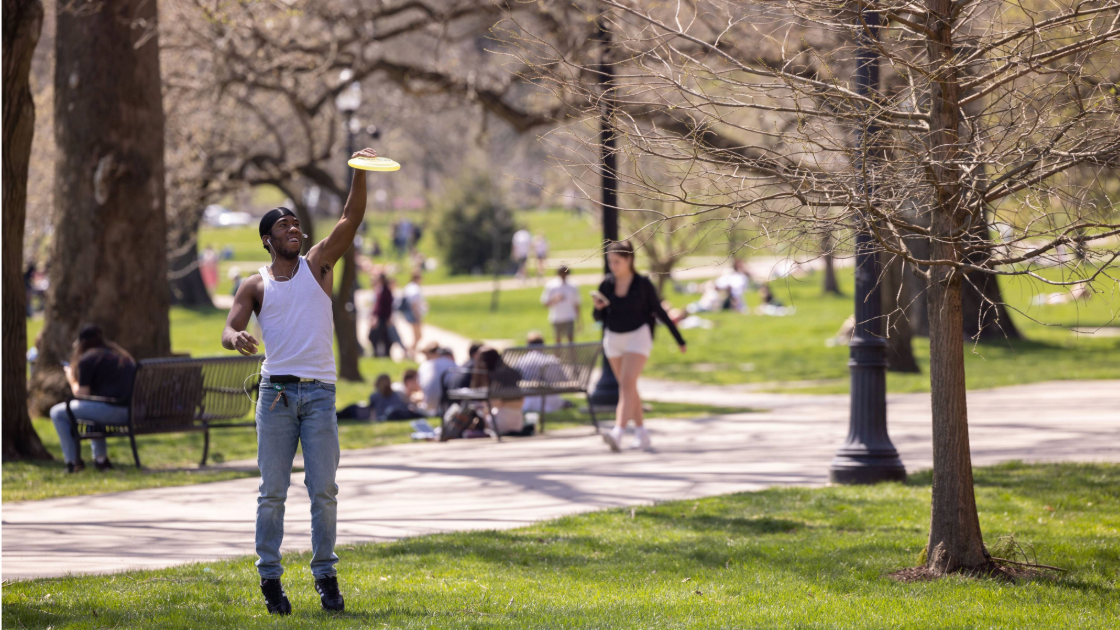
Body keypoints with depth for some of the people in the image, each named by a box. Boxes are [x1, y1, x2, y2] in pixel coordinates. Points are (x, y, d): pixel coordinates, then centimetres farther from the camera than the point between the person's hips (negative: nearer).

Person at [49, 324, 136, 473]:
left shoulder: (87, 359, -4)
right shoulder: (123, 355, 21)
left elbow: (81, 393, -6)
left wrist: (71, 379, 14)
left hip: (110, 410, -8)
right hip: (128, 412, 8)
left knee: (57, 412, 7)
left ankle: (73, 461, 7)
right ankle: (101, 458, 36)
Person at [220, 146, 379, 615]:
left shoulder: (318, 265, 11)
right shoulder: (255, 286, 9)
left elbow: (351, 220, -1)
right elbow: (228, 331, 0)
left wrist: (360, 174, -14)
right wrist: (237, 338, -25)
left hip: (319, 392, 0)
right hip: (276, 391, 0)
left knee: (323, 490, -2)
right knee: (273, 491, -1)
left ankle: (325, 575, 4)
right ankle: (270, 576, 4)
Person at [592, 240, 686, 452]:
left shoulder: (643, 284, -9)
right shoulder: (607, 284, 1)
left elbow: (659, 312, -1)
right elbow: (599, 317, 9)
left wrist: (679, 339, 3)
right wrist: (598, 307, -15)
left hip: (637, 336, -5)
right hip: (613, 338, 5)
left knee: (627, 384, -19)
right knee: (628, 387, 11)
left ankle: (618, 432, -31)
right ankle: (641, 431, 22)